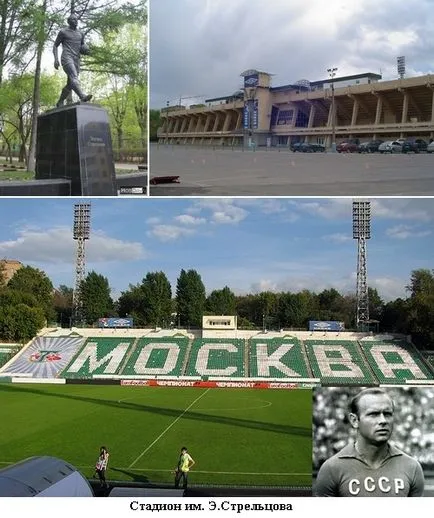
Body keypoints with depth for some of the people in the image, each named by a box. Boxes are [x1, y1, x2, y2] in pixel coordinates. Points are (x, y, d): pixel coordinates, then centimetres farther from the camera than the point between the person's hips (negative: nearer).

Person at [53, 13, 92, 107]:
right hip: (66, 58, -6)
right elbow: (55, 46, 9)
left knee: (71, 84, 5)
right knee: (74, 77, -28)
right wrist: (56, 59, -6)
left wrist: (85, 50, 5)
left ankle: (60, 103, 20)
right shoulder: (63, 32, 7)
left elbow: (82, 47, 31)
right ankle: (83, 97, -51)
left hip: (76, 60, 7)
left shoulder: (80, 34, 22)